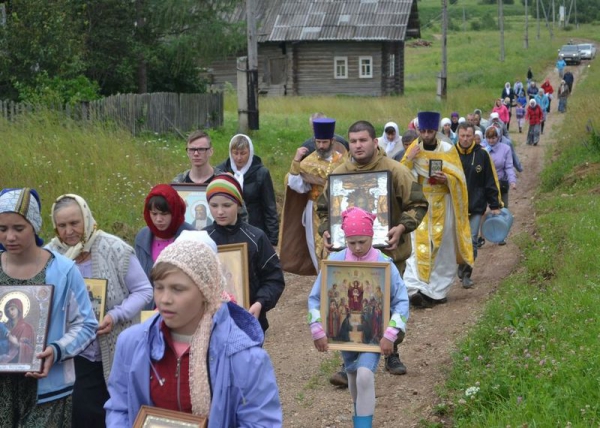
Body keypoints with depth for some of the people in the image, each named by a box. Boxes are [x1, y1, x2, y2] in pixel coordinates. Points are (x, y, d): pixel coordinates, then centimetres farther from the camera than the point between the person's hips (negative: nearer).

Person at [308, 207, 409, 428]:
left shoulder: (384, 263, -13)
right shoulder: (335, 261, -9)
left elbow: (401, 301, -10)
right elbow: (315, 297, -2)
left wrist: (390, 334, -18)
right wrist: (318, 331, -7)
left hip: (373, 333, -3)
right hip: (344, 332, 3)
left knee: (365, 375, -22)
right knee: (353, 376, 19)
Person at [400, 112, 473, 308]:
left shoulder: (448, 150, 0)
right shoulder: (414, 149, 3)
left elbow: (459, 179, 0)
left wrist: (446, 179, -20)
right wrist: (409, 159, -15)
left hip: (443, 205, 0)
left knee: (443, 248, 4)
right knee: (419, 246, -11)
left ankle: (437, 291, 13)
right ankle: (415, 288, -20)